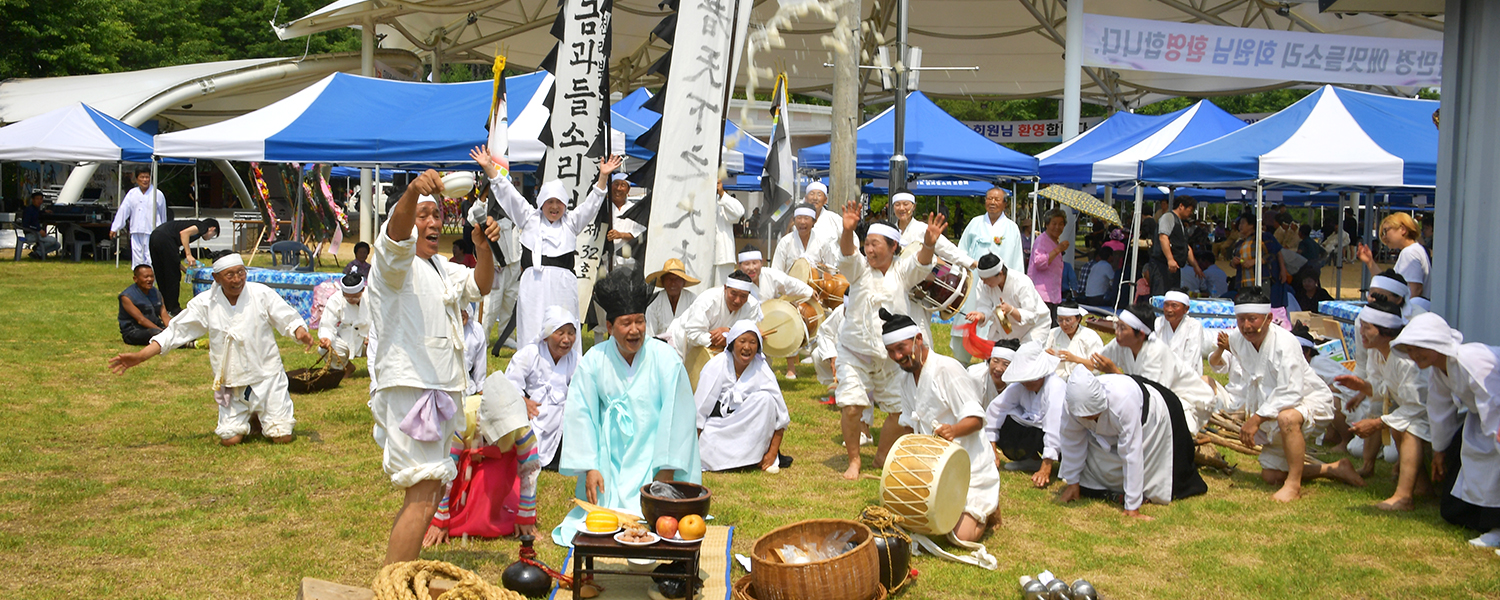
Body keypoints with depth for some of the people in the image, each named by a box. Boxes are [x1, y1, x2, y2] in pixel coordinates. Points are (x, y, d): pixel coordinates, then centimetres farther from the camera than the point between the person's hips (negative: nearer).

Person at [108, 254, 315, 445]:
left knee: (282, 436, -7)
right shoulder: (205, 303, -4)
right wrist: (139, 357, -9)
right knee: (229, 439, -3)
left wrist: (301, 333, -29)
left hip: (266, 376, -2)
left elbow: (289, 319, -5)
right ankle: (245, 418, 31)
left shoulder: (262, 294, -9)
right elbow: (175, 332, -1)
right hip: (231, 382, 2)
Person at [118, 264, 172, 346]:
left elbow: (164, 315, 4)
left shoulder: (156, 293, 12)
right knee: (155, 332, -38)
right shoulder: (127, 297, -10)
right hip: (133, 332, -8)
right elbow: (141, 320, -19)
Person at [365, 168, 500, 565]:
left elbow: (480, 286, 18)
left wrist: (483, 247, -3)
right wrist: (413, 190, -46)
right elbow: (397, 232, -25)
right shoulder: (394, 260, -5)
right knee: (424, 497, -19)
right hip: (407, 387, -10)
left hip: (441, 390, 10)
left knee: (426, 493, 17)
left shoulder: (442, 268, 23)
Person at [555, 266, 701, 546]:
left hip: (653, 453, -2)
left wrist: (666, 470, -9)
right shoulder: (593, 361, -6)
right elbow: (580, 415, -1)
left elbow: (677, 417, -8)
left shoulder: (666, 360, -12)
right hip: (610, 456, 2)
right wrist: (589, 468, -7)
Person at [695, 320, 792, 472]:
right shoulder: (715, 367, -15)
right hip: (717, 424, -2)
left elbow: (781, 415, -12)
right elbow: (699, 411, -13)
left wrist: (772, 453, -17)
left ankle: (760, 452, -13)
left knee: (765, 398, -25)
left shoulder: (761, 369, -12)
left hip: (749, 424, 2)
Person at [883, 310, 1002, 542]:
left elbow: (976, 418, -20)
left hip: (970, 468, -8)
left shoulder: (947, 368, -16)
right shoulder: (910, 378, 11)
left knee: (962, 534, -21)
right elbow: (910, 424, 20)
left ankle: (988, 505, 12)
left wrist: (954, 429, -41)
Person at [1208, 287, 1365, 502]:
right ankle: (1334, 469, 24)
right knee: (1270, 476, 9)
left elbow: (1290, 394, -34)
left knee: (1287, 418, -44)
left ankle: (1293, 484, -29)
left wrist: (1256, 419, -35)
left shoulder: (1285, 343, -28)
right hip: (1272, 408, 8)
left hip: (1311, 402, -8)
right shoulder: (1236, 339, -9)